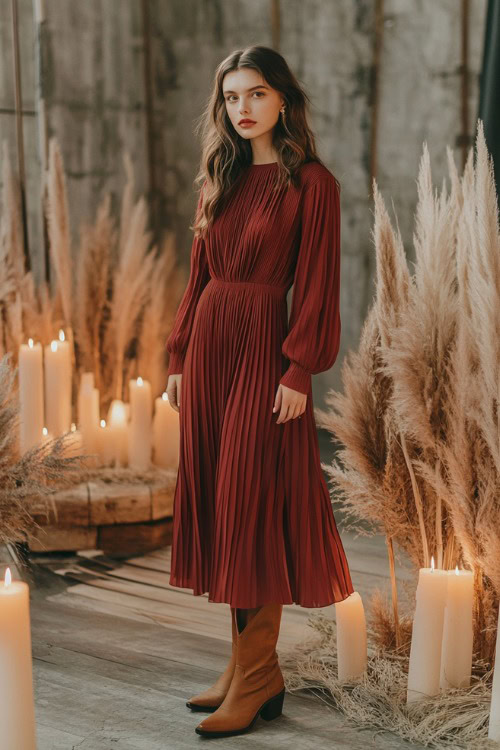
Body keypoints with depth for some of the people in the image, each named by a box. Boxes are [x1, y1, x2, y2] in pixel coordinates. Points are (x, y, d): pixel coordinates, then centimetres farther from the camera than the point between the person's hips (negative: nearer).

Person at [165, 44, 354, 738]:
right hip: (208, 343, 7)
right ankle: (251, 663, 18)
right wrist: (180, 356, 11)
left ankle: (255, 678, 3)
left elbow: (316, 283, -10)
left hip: (263, 346, -7)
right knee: (217, 502, 8)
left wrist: (298, 371, -15)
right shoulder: (220, 179, 14)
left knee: (252, 505, -5)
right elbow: (200, 273, 15)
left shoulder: (311, 183, -5)